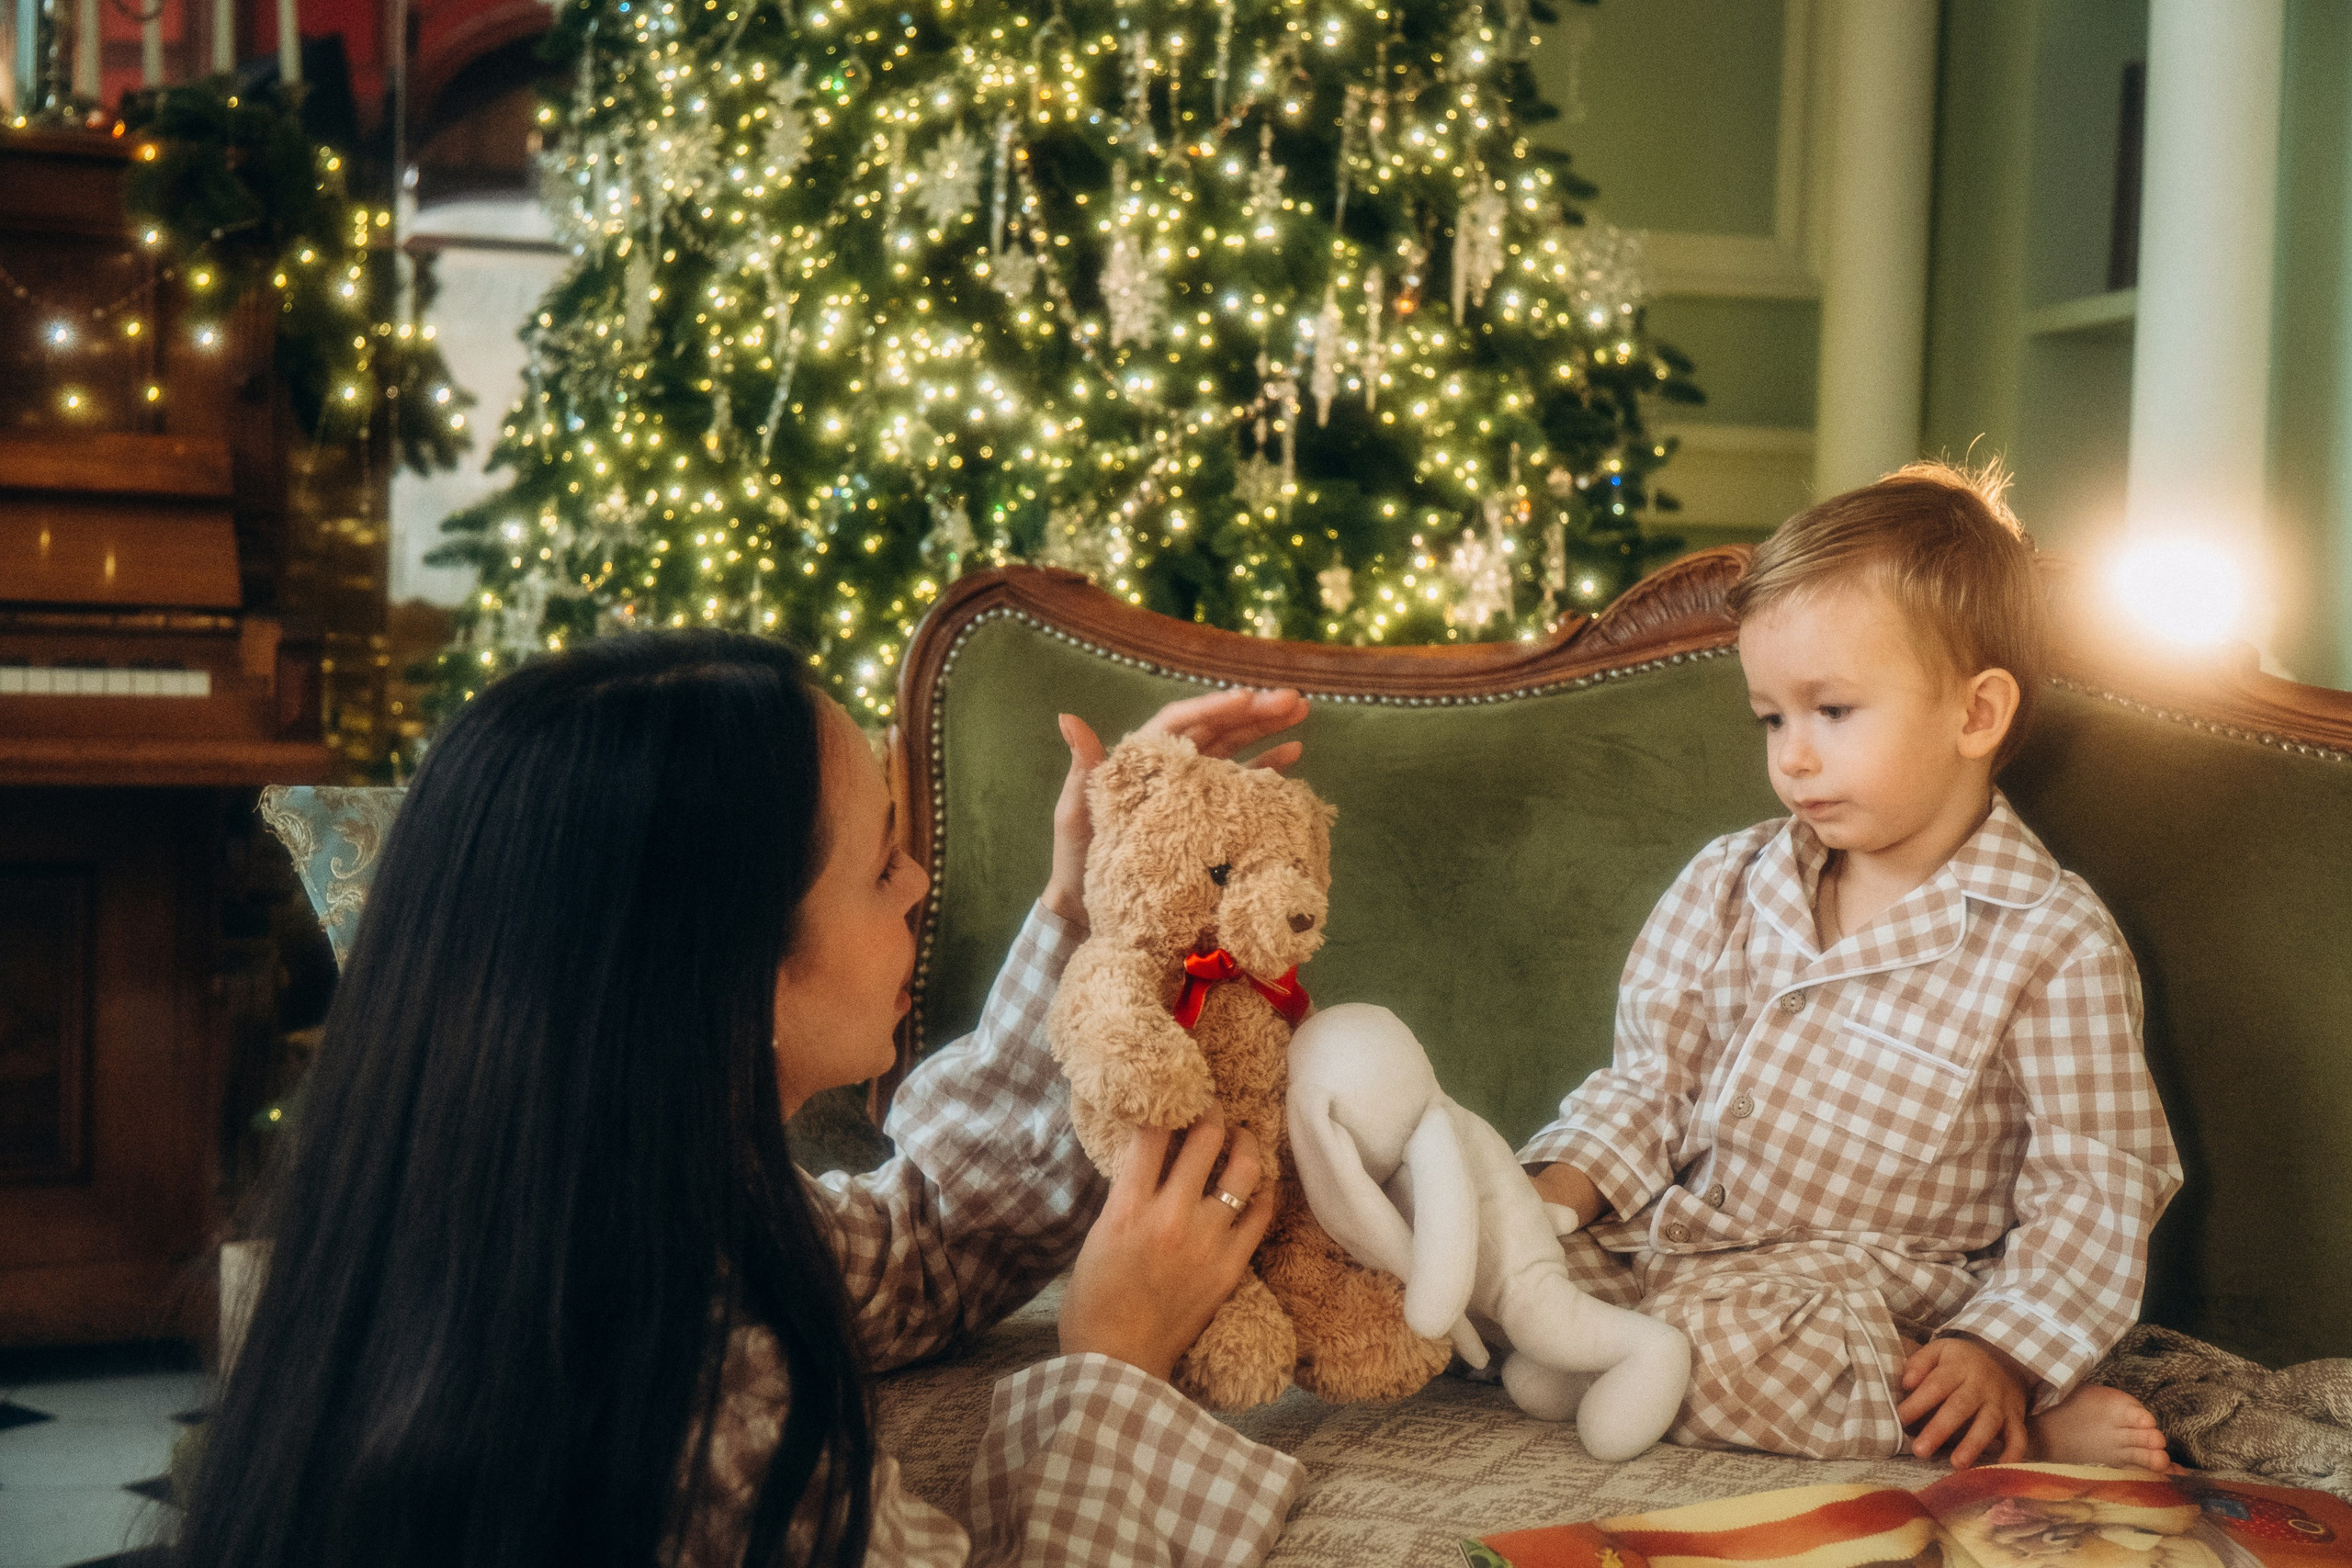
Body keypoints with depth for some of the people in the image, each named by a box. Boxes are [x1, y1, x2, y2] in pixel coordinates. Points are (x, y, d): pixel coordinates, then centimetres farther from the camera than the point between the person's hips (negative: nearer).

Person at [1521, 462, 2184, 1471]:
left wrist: (2002, 1357, -20)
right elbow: (1654, 1077, 11)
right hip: (1674, 1239, 7)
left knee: (1730, 1339, -36)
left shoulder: (2056, 946, -9)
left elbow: (2096, 1188, -8)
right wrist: (1561, 1188, -8)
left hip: (1868, 1292, -7)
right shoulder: (1730, 885, 7)